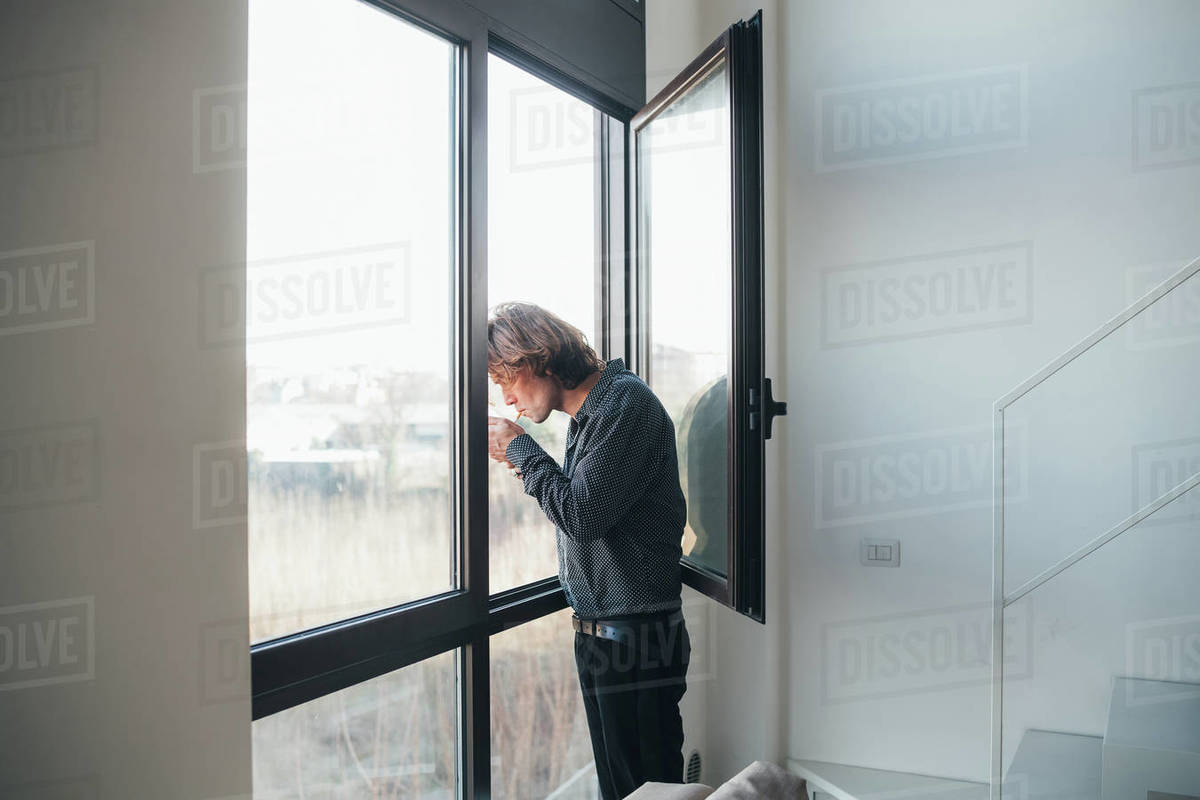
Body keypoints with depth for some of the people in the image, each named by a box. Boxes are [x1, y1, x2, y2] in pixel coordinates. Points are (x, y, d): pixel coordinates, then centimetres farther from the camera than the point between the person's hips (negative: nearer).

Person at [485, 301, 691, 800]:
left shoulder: (625, 402, -16)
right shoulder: (587, 412, 14)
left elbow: (583, 515, -21)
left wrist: (521, 450, -10)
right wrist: (525, 464, 7)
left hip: (633, 637, -10)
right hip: (600, 633, 10)